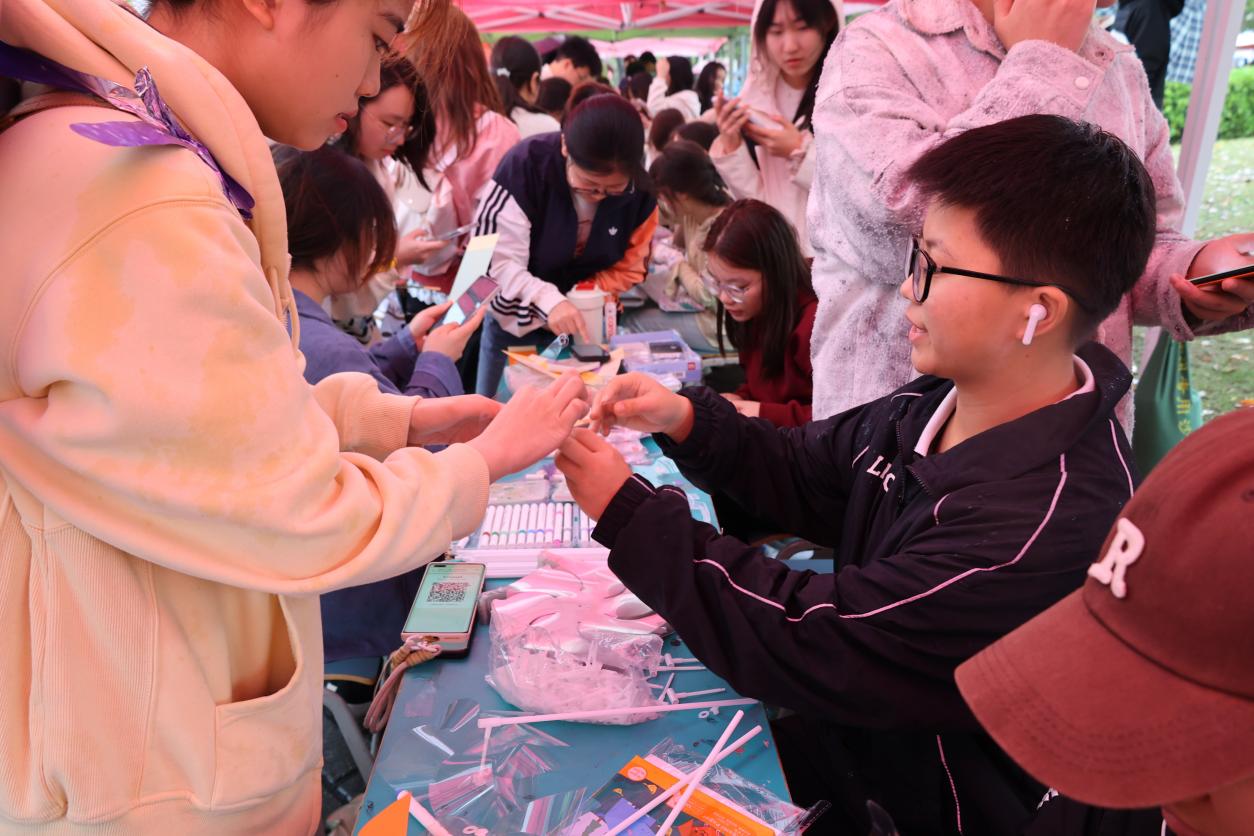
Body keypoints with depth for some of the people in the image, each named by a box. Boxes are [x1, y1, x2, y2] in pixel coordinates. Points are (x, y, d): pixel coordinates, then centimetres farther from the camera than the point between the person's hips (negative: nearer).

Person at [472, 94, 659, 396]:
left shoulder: (640, 188, -16)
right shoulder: (524, 166, -27)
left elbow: (630, 269, -7)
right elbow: (496, 261, -28)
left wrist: (576, 304, -21)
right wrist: (549, 300, -43)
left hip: (587, 327, 2)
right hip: (515, 326, -2)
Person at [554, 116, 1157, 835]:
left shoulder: (1047, 531, -34)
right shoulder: (939, 402, -8)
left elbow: (812, 648, -31)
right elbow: (806, 478, 4)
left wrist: (626, 511, -24)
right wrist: (685, 420, -12)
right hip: (838, 720, 6)